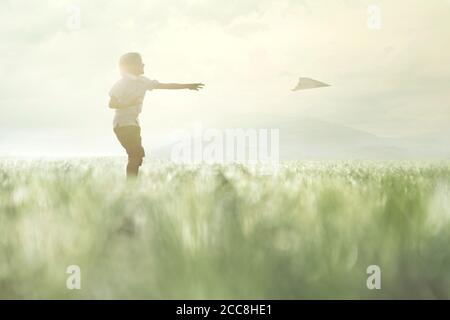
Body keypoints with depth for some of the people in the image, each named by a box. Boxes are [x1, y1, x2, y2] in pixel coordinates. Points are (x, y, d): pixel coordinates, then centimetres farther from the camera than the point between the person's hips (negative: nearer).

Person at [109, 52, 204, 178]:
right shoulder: (122, 83, -9)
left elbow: (166, 85, 11)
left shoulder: (142, 81, 9)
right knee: (137, 154, -14)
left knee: (136, 155, 5)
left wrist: (188, 86, 11)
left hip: (134, 123, 8)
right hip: (123, 124, -8)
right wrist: (129, 103, -24)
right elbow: (111, 104, -12)